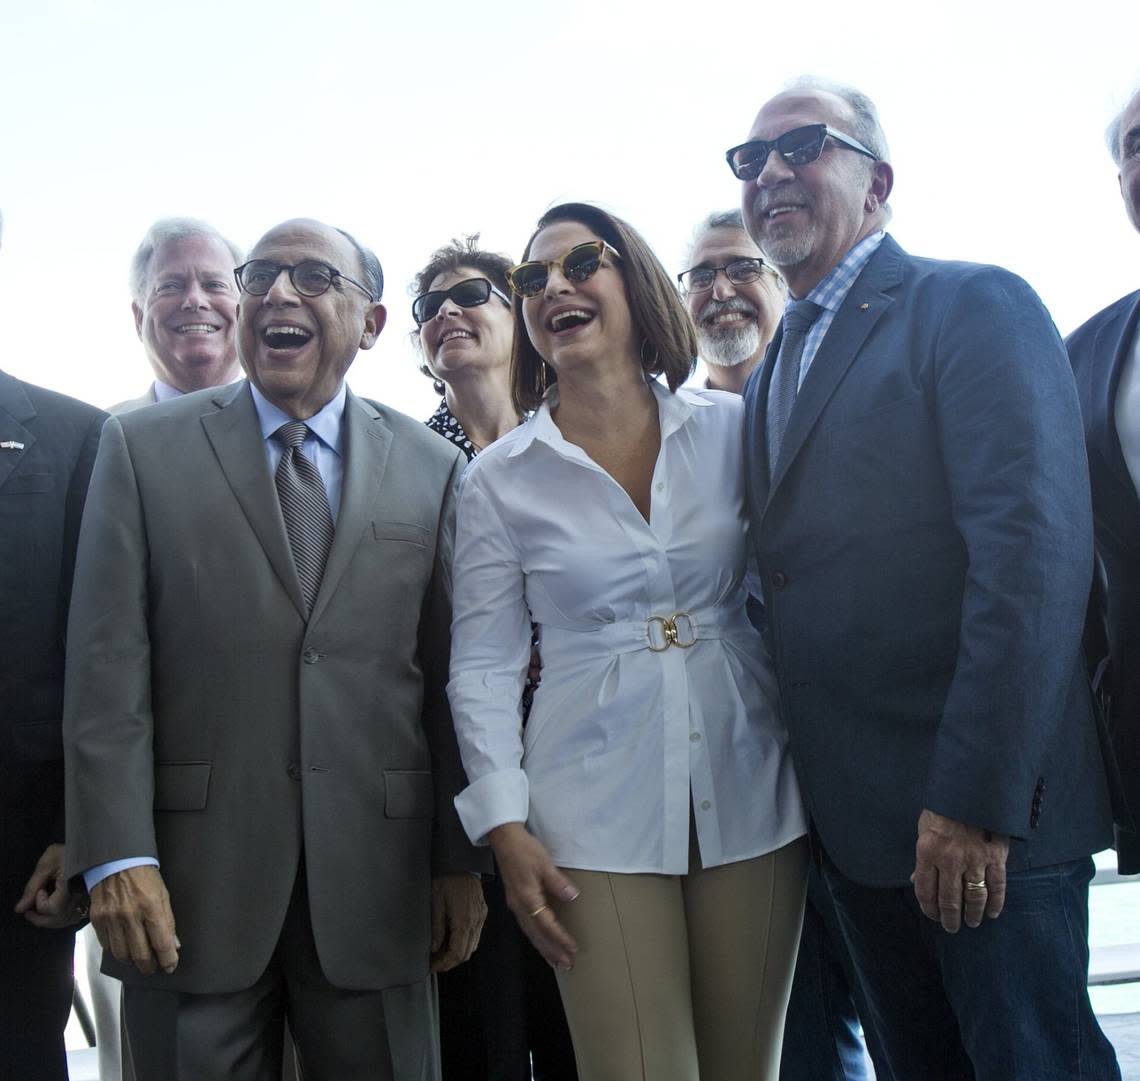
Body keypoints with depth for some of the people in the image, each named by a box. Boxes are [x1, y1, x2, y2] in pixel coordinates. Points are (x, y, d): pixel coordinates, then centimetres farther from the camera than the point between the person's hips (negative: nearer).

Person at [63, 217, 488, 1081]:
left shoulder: (433, 469, 6)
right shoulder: (143, 448, 3)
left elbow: (451, 677, 5)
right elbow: (108, 667, -3)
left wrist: (460, 861, 4)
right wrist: (117, 856, -9)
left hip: (374, 883, 1)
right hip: (191, 880, -1)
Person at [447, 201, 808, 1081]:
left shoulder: (732, 427, 2)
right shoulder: (499, 478, 0)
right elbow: (483, 669, 2)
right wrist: (506, 828, -5)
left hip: (751, 799, 2)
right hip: (598, 818, -1)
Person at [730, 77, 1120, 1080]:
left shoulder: (976, 306, -7)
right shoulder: (768, 377, 17)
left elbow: (1033, 554, -18)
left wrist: (976, 802, -23)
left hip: (987, 817, -7)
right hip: (853, 822, 7)